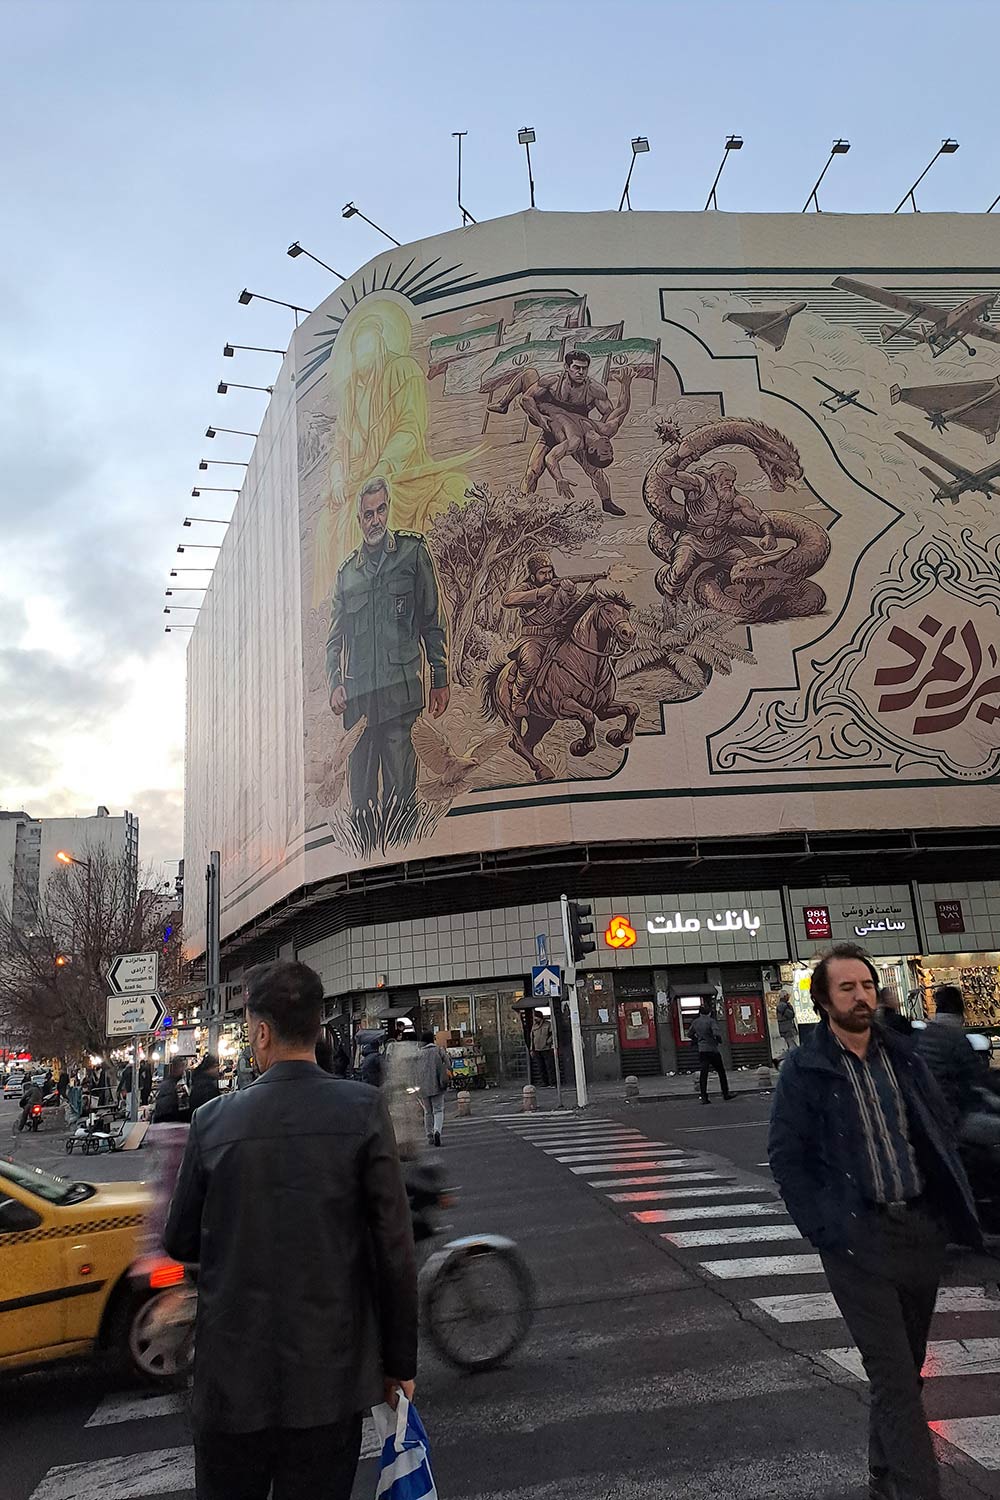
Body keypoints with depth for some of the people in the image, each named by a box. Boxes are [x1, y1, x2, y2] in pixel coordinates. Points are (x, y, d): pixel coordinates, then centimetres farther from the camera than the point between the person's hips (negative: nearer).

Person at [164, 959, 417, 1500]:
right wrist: (399, 1362, 1)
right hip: (329, 1375, -1)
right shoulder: (363, 1110, -12)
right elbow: (395, 1248, -10)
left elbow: (180, 1243, 4)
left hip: (231, 1376, 1)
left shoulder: (214, 1119, -8)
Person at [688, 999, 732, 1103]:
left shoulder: (695, 1022, 6)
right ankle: (725, 1094, 20)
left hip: (701, 1051, 4)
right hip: (712, 1049, -4)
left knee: (703, 1073, 0)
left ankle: (704, 1097, -7)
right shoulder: (711, 1020, -12)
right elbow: (716, 1033, -23)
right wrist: (719, 1040, -4)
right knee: (721, 1072, 13)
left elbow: (690, 1034, 17)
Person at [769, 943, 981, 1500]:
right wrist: (824, 1228, -10)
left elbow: (941, 1133, 13)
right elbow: (786, 1156, -5)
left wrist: (955, 1208, 4)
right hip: (858, 1240, -5)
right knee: (894, 1376, -5)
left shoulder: (904, 1057, 6)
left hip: (923, 1230, 5)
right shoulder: (805, 1071, -7)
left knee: (905, 1369, 17)